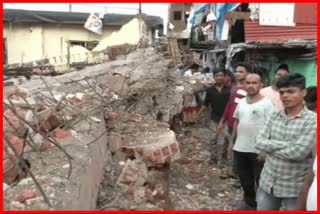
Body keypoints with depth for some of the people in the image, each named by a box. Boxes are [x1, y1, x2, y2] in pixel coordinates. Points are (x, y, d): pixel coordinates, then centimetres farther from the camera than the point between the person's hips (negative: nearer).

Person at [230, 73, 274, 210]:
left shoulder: (266, 103, -11)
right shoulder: (241, 102, 7)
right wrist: (231, 141, 14)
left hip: (258, 150, -6)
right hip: (240, 148, 6)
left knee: (260, 180, 8)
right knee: (244, 179, 19)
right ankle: (249, 201, 38)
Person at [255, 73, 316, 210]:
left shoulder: (312, 120, -14)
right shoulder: (275, 116, 3)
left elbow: (298, 152, -23)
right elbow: (259, 143, -5)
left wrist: (270, 147, -10)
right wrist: (286, 144, -16)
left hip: (295, 188, -4)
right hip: (267, 182, 5)